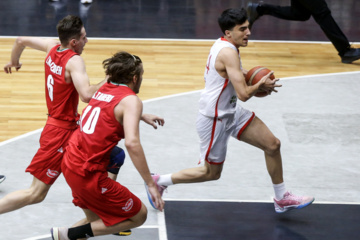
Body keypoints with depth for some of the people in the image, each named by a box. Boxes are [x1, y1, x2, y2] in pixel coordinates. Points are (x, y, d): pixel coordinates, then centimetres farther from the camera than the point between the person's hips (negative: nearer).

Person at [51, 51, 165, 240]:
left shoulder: (105, 89, 12)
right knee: (139, 216, 4)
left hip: (69, 162, 8)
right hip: (88, 174, -8)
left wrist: (142, 116, 40)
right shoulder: (131, 100, -11)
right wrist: (151, 184, -24)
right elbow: (132, 143, -26)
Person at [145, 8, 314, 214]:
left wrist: (245, 75, 6)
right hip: (214, 119, -10)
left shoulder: (223, 45, 4)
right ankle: (160, 181, 23)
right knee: (212, 172, 6)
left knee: (273, 145, 5)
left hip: (231, 112, 10)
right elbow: (244, 94, -30)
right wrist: (261, 85, -11)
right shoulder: (229, 52, -26)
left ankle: (282, 199, 18)